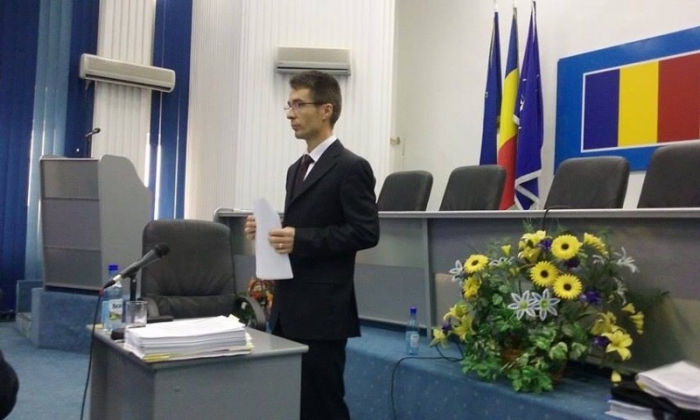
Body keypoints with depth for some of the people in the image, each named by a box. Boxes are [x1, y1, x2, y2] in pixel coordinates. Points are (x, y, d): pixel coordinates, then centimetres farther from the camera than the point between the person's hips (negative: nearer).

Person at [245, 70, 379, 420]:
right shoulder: (296, 169, 17)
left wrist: (300, 239, -22)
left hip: (322, 311, -9)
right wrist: (271, 230, 2)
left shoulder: (351, 167, -10)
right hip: (289, 308, 9)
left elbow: (366, 232, -17)